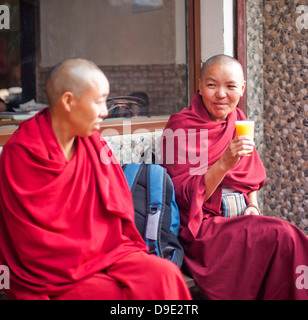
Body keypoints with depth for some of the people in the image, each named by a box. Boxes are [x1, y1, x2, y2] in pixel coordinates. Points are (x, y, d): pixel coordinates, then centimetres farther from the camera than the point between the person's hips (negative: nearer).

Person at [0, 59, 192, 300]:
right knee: (117, 293, -28)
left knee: (165, 274, -19)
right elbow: (35, 240, -11)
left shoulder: (93, 143, 8)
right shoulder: (21, 153, -10)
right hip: (55, 274, -5)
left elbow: (119, 205, 15)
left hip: (106, 251, 5)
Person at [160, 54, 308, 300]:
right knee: (282, 236, -26)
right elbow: (184, 196, -13)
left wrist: (253, 206, 2)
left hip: (239, 222, 6)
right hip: (202, 229, -6)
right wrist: (224, 163, -25)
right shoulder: (181, 126, -6)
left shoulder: (237, 120, 13)